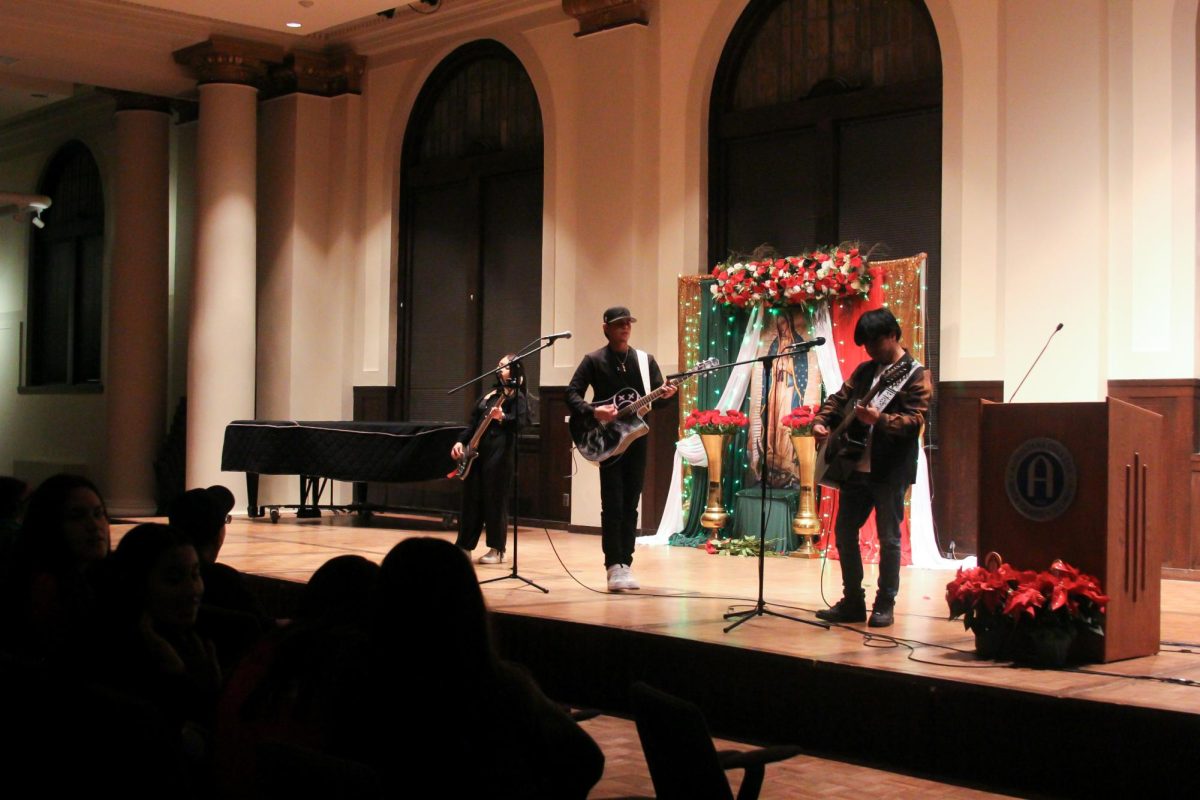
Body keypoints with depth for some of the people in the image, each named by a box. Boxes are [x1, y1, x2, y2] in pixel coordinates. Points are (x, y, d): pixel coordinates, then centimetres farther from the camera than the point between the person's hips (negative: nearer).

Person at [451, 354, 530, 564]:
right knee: (471, 497, 7)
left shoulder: (516, 396, -2)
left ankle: (497, 550, 3)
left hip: (500, 451, -8)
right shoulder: (489, 394, 21)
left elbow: (522, 422, -17)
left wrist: (502, 417, -33)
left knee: (495, 499, -5)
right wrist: (461, 442, 8)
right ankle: (464, 546, 14)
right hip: (477, 450, 8)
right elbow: (474, 423, 21)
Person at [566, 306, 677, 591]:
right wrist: (593, 412, -23)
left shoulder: (645, 360, 9)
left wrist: (665, 395, -17)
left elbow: (655, 398, 6)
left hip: (636, 439, 4)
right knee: (612, 504, -7)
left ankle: (626, 564, 12)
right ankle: (614, 567, -5)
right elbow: (571, 393, -7)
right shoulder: (593, 360, -2)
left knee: (630, 505, 7)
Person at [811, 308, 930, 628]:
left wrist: (879, 419, -33)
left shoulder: (914, 375, -7)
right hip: (856, 466, 7)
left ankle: (885, 605, 10)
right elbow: (839, 398, 20)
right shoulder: (865, 370, 14)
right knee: (844, 531, 9)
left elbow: (915, 421, -17)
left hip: (890, 470, -7)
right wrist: (821, 421, 1)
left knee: (888, 538, 0)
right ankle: (852, 602, 18)